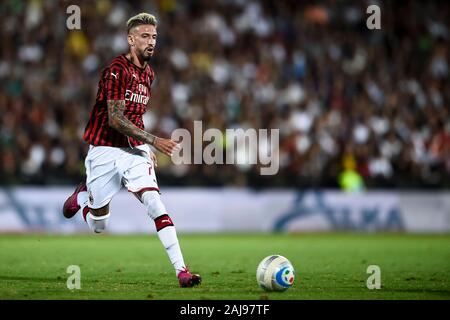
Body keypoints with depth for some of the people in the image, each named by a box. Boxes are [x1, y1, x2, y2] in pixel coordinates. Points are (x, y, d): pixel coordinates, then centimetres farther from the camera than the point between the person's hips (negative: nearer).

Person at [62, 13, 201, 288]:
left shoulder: (148, 73, 11)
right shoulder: (117, 71, -15)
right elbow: (115, 119, -21)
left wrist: (146, 149, 18)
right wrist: (154, 140, -26)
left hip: (134, 151, 5)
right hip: (105, 151, -5)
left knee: (154, 201, -18)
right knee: (99, 226, 7)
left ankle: (181, 270, -24)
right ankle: (83, 196, 42)